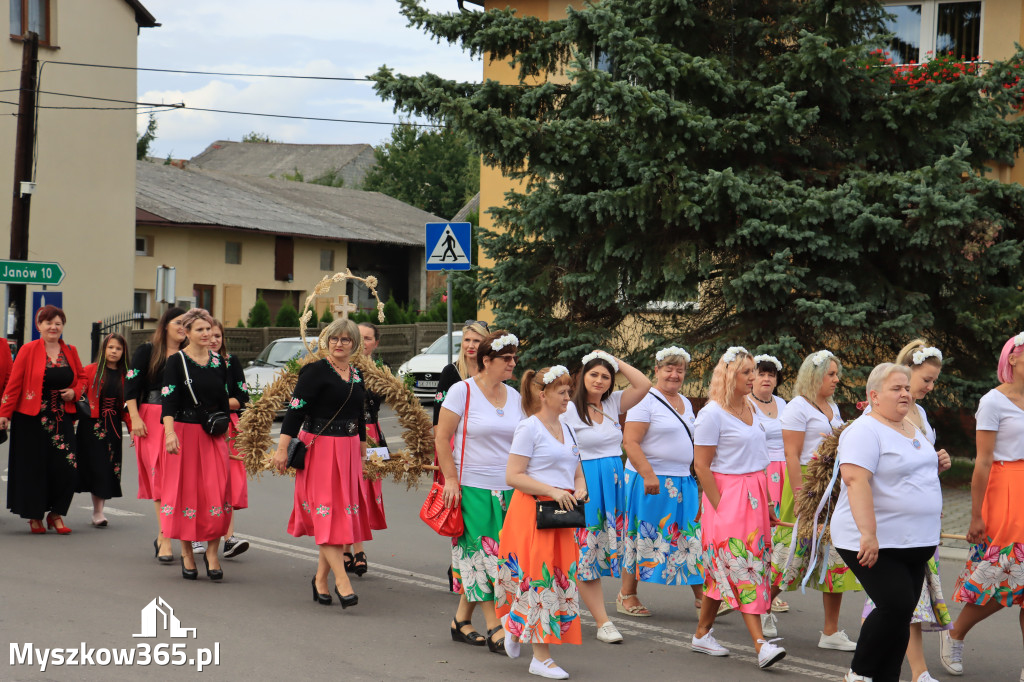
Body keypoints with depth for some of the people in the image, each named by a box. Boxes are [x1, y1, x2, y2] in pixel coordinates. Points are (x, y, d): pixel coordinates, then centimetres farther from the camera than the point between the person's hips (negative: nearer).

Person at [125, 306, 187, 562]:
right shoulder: (146, 351, 4)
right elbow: (131, 386, 1)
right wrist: (135, 418, -9)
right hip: (151, 420, -3)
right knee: (159, 477, -6)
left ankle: (163, 536, 12)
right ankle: (165, 538, -9)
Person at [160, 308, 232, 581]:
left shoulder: (219, 361, 10)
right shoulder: (176, 361, -4)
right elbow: (169, 399, -15)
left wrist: (223, 426, 13)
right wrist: (170, 432, -27)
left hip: (214, 435, 3)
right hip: (185, 433, -3)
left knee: (217, 492, -5)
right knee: (186, 491, 1)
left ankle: (212, 553, 4)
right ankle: (187, 554, 13)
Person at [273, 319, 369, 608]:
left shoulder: (357, 376, 13)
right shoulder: (316, 371, -7)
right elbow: (296, 409, -13)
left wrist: (362, 452, 25)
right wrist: (282, 448, -19)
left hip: (348, 450, 7)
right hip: (319, 448, -7)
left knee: (343, 514, 6)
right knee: (326, 513, -9)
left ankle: (321, 578, 16)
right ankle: (342, 580, -12)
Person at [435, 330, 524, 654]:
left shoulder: (514, 396, 11)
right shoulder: (462, 391, -6)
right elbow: (442, 438, -6)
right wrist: (450, 479, -12)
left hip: (506, 489, 6)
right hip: (471, 487, -5)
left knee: (477, 557, 8)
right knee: (480, 554, -6)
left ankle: (461, 620, 20)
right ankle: (494, 629, -3)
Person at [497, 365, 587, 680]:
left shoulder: (567, 429, 15)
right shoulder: (529, 428, -8)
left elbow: (577, 473, 23)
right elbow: (513, 476, -13)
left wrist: (579, 491, 1)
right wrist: (552, 491, -19)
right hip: (532, 512, -8)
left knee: (561, 579, 8)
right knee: (539, 578, -7)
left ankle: (516, 627, 30)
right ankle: (541, 657, -1)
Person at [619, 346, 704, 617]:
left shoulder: (685, 403, 16)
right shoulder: (645, 400, -9)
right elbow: (630, 442, -16)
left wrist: (696, 478, 19)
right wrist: (649, 475, -23)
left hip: (683, 482, 7)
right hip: (649, 481, -7)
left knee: (692, 538, 4)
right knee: (643, 537, -2)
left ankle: (701, 594, 9)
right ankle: (627, 596, 9)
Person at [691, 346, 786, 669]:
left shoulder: (751, 409, 12)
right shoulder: (712, 414, -11)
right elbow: (701, 466, -12)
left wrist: (768, 502, 14)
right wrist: (720, 507, -15)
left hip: (754, 496, 7)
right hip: (728, 496, -7)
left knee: (725, 569, 10)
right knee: (743, 568, -11)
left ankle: (702, 634, 19)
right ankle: (761, 645, -15)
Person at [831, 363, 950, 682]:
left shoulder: (912, 429, 16)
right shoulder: (865, 431, -12)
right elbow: (855, 479, -24)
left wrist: (937, 465, 9)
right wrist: (868, 533, -33)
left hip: (915, 543, 9)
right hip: (876, 542, -9)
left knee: (901, 614, 7)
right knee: (896, 606, -15)